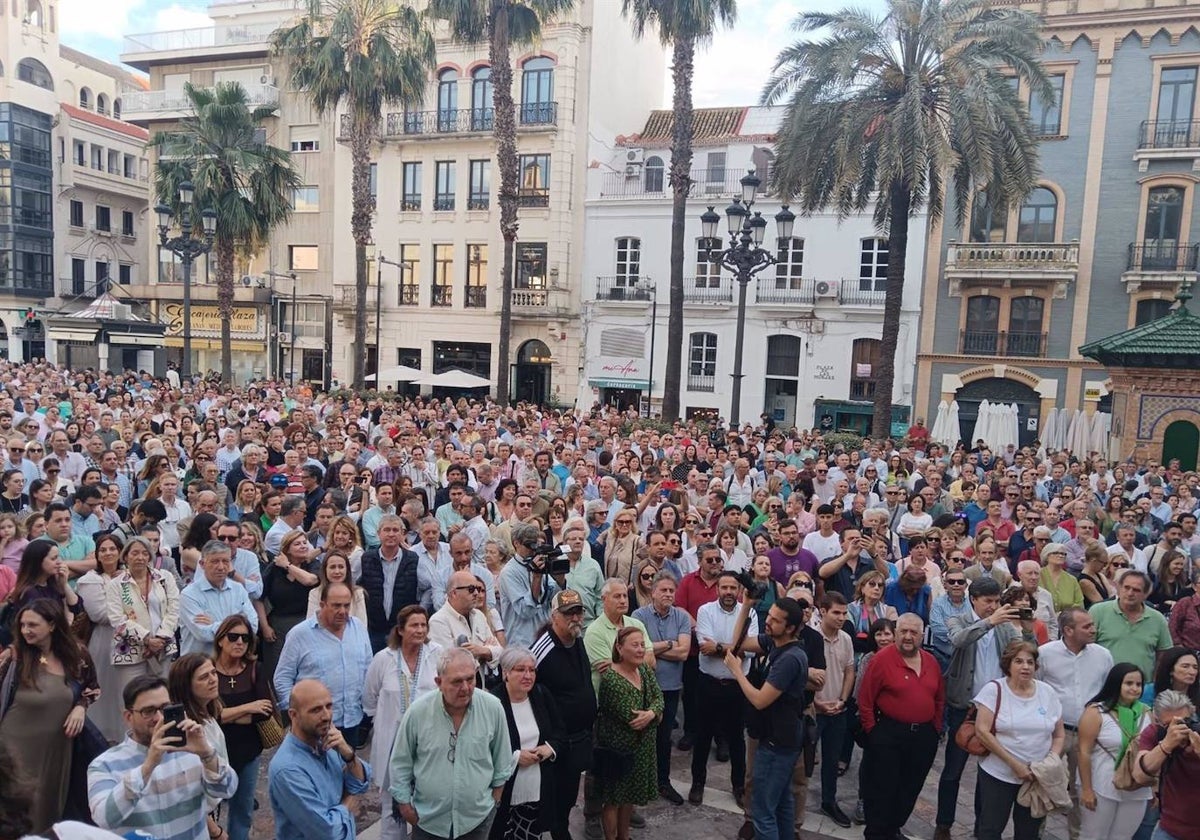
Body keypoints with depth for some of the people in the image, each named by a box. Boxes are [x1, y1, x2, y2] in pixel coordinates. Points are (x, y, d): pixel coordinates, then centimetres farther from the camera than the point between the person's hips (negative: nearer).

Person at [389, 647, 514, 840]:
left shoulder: (493, 708, -14)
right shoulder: (418, 712, -16)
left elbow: (501, 759, 0)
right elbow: (401, 763, -2)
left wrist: (495, 798, 6)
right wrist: (404, 803, 2)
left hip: (477, 816, 0)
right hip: (427, 817, 0)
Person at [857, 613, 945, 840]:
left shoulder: (931, 661, 5)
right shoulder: (882, 659, -13)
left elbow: (940, 699, 16)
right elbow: (865, 700, -11)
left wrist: (936, 728, 11)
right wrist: (873, 731, -9)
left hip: (924, 736, 6)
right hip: (888, 735, -6)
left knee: (910, 788, 17)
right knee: (882, 788, 4)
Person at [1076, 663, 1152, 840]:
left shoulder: (1146, 713, 2)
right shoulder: (1096, 712, -11)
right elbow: (1084, 752, -12)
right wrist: (1086, 789, -14)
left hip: (1136, 792, 4)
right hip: (1101, 790, -4)